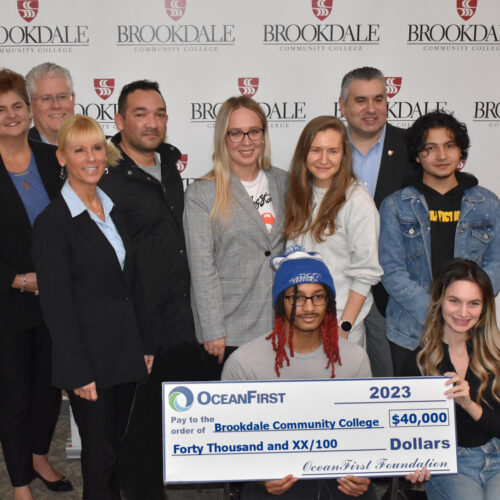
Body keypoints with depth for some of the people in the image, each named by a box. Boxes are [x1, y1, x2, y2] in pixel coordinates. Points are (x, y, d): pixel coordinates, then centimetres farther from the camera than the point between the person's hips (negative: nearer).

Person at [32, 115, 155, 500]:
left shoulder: (114, 211, 9)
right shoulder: (52, 222, -13)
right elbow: (57, 305, -15)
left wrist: (146, 344, 11)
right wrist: (79, 373, -16)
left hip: (127, 350, 6)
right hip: (91, 358, -6)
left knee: (116, 443, 17)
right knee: (100, 454, 6)